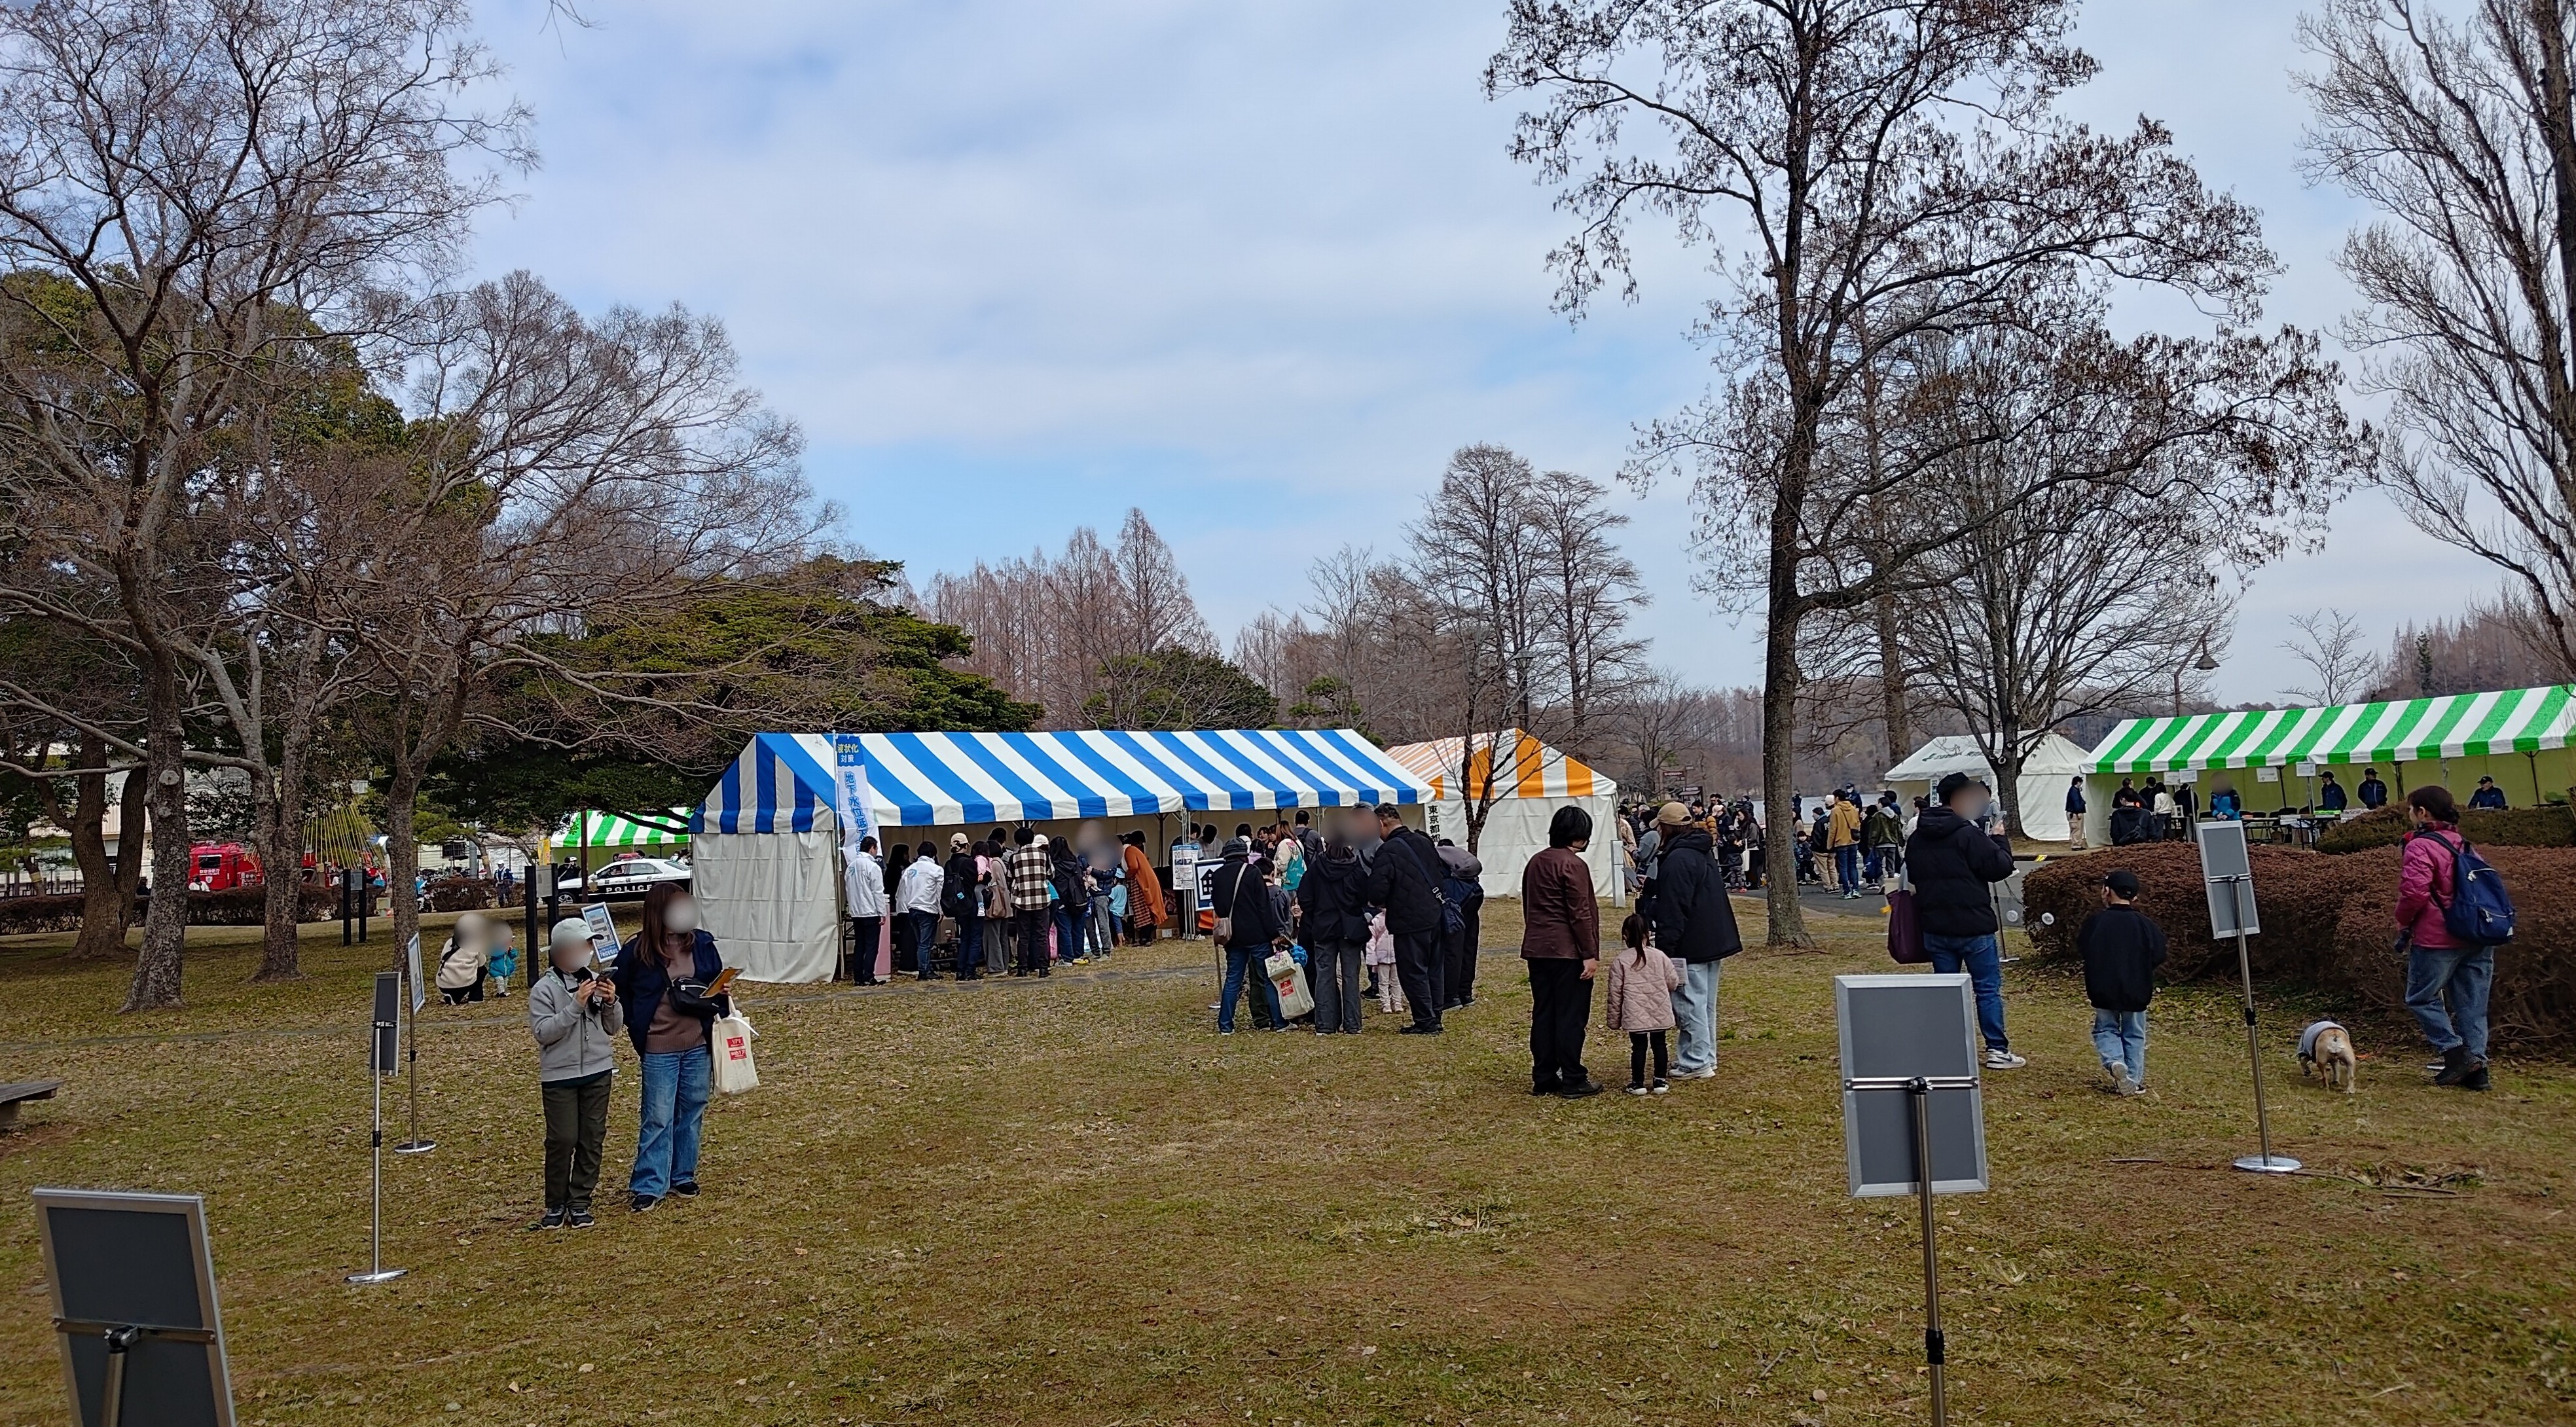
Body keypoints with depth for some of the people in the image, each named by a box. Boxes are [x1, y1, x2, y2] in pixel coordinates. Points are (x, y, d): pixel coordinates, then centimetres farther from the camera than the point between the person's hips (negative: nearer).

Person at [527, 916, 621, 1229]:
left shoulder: (596, 981, 5)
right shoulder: (544, 988, -7)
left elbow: (613, 1028, 8)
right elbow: (542, 1032, -16)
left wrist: (611, 1003, -11)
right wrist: (575, 1006, -23)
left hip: (598, 1072, 4)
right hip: (560, 1075, -4)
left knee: (593, 1138, 5)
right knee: (562, 1140, -4)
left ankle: (579, 1203, 15)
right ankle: (556, 1205, 11)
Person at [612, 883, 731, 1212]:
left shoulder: (702, 943, 1)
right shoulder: (637, 953, -7)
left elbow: (720, 983, 10)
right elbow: (622, 994, 4)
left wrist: (722, 1017, -4)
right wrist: (638, 1029, -4)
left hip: (698, 1045, 3)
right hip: (659, 1049, -3)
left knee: (691, 1112, 12)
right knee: (657, 1117, -1)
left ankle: (683, 1176, 25)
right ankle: (647, 1185, 8)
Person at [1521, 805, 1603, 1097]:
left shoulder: (1535, 862, 13)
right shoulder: (1573, 865, -12)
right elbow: (1580, 913, -15)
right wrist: (1590, 954, -13)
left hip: (1537, 949, 8)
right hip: (1568, 952, -8)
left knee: (1543, 1015, 10)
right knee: (1571, 1016, -2)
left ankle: (1543, 1078, 14)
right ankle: (1573, 1081, 2)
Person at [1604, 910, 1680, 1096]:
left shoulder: (1620, 961, -3)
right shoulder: (1660, 957, 1)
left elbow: (1615, 993, -1)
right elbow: (1674, 983, 7)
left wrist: (1614, 1020, 8)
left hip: (1635, 1016, -2)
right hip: (1660, 1013, 2)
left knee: (1638, 1046, 6)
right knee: (1659, 1044, 11)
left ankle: (1638, 1083, 10)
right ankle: (1660, 1081, 16)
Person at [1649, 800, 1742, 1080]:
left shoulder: (1677, 859, -18)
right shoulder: (1704, 854, 15)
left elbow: (1673, 910, -21)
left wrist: (1664, 947, -18)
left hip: (1690, 948, -10)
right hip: (1713, 941, 10)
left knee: (1689, 1004, -5)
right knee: (1705, 1003, 16)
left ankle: (1696, 1063, -2)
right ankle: (1706, 1057, 24)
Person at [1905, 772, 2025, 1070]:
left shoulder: (1917, 838, 7)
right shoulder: (1969, 835, -16)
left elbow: (1913, 875, 18)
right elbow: (2001, 867, -13)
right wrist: (1999, 840, 2)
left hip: (1935, 929, 6)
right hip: (1973, 926, -6)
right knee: (1988, 989, 5)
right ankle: (1997, 1050, 8)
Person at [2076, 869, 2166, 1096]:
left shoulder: (2094, 922, -8)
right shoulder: (2144, 924, -6)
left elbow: (2082, 951, 2)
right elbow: (2158, 957, -1)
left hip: (2103, 991, -1)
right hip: (2136, 992, 1)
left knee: (2105, 1029, 15)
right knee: (2134, 1034, 14)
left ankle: (2114, 1061, -11)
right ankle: (2133, 1080, 13)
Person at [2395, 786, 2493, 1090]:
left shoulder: (2420, 846, -13)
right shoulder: (2463, 845, 13)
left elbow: (2414, 891, -22)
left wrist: (2403, 921, -6)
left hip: (2437, 939, -8)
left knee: (2422, 998, 5)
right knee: (2473, 1005, 10)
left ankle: (2455, 1052, -5)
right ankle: (2476, 1066, 10)